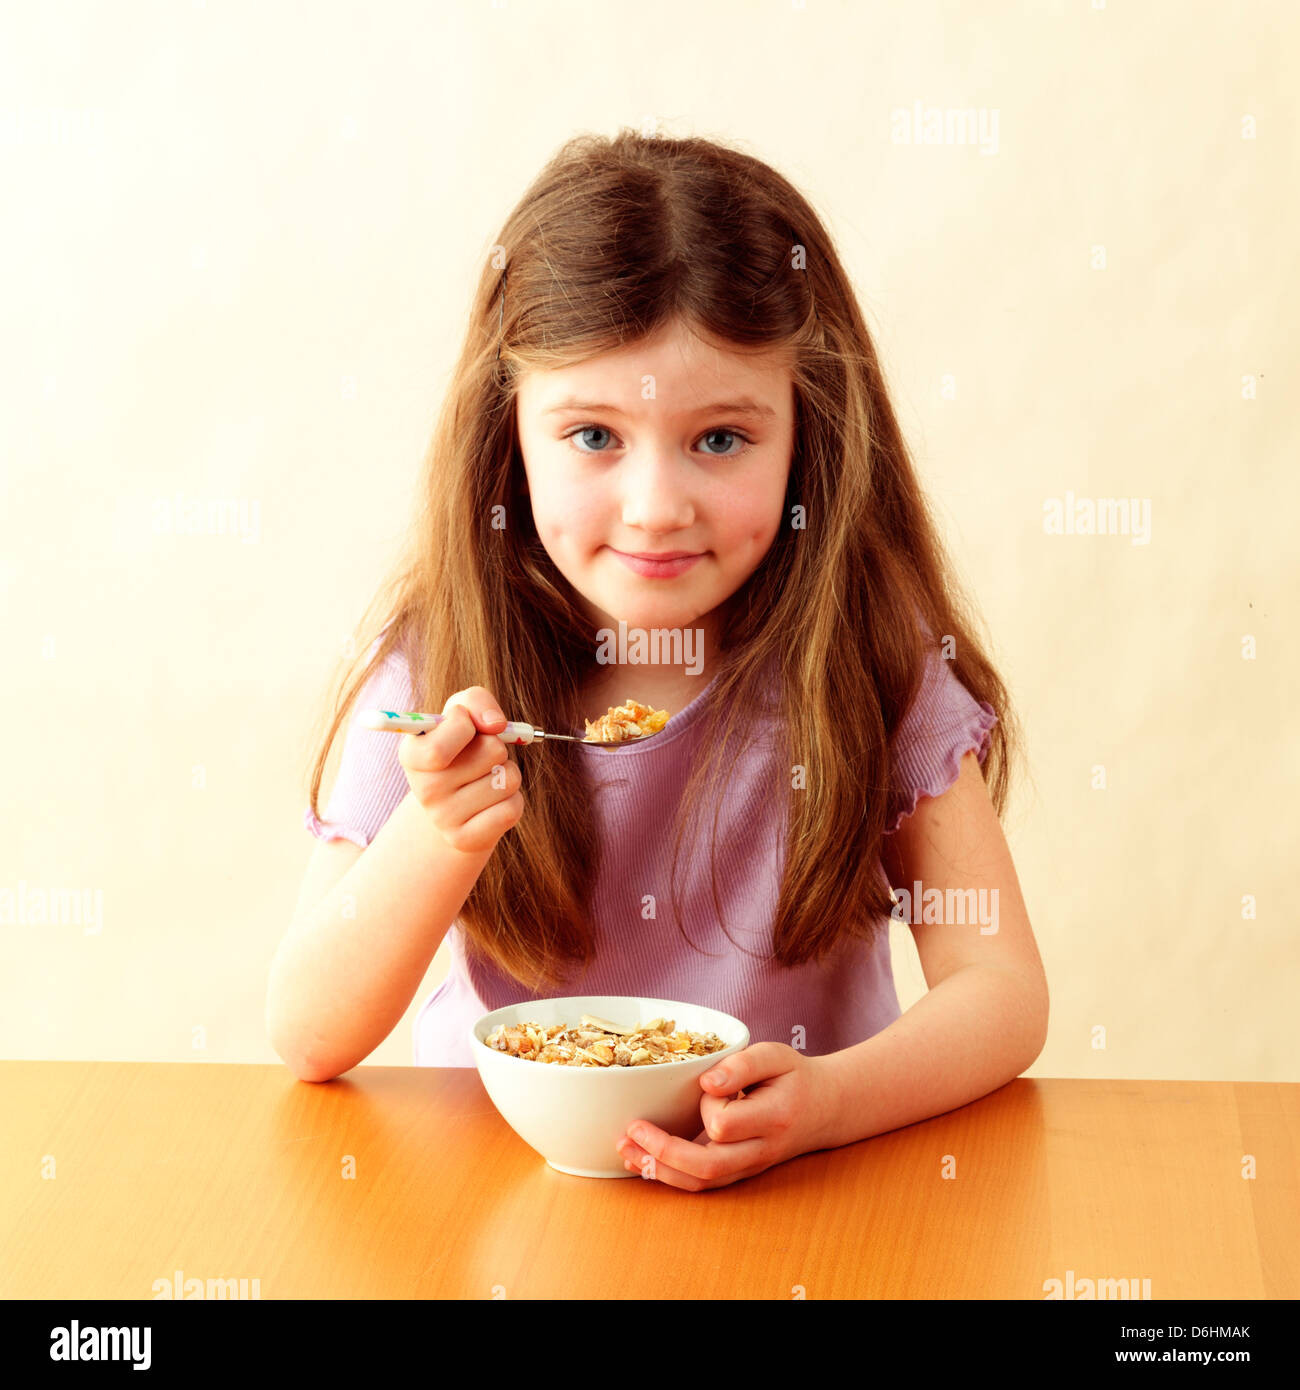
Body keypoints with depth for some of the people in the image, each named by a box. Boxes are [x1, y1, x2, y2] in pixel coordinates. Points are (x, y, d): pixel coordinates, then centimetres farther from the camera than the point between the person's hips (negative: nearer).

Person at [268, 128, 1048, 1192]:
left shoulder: (872, 662, -8)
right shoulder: (436, 681, -7)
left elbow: (1001, 993, -9)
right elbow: (309, 1037, -7)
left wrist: (828, 1097, -29)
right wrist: (438, 837, -25)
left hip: (801, 1197, 1)